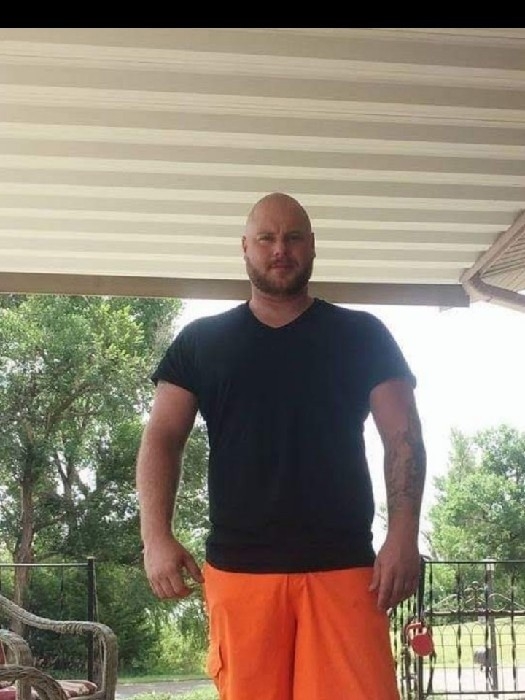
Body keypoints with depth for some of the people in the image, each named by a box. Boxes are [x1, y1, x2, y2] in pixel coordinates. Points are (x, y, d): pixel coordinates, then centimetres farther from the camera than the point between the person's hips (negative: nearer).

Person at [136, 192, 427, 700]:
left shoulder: (362, 336, 9)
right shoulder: (201, 342, 11)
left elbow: (403, 436, 5)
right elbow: (162, 438, 7)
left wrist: (403, 536, -8)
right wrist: (157, 537, -7)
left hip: (343, 565, 0)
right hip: (238, 567, 1)